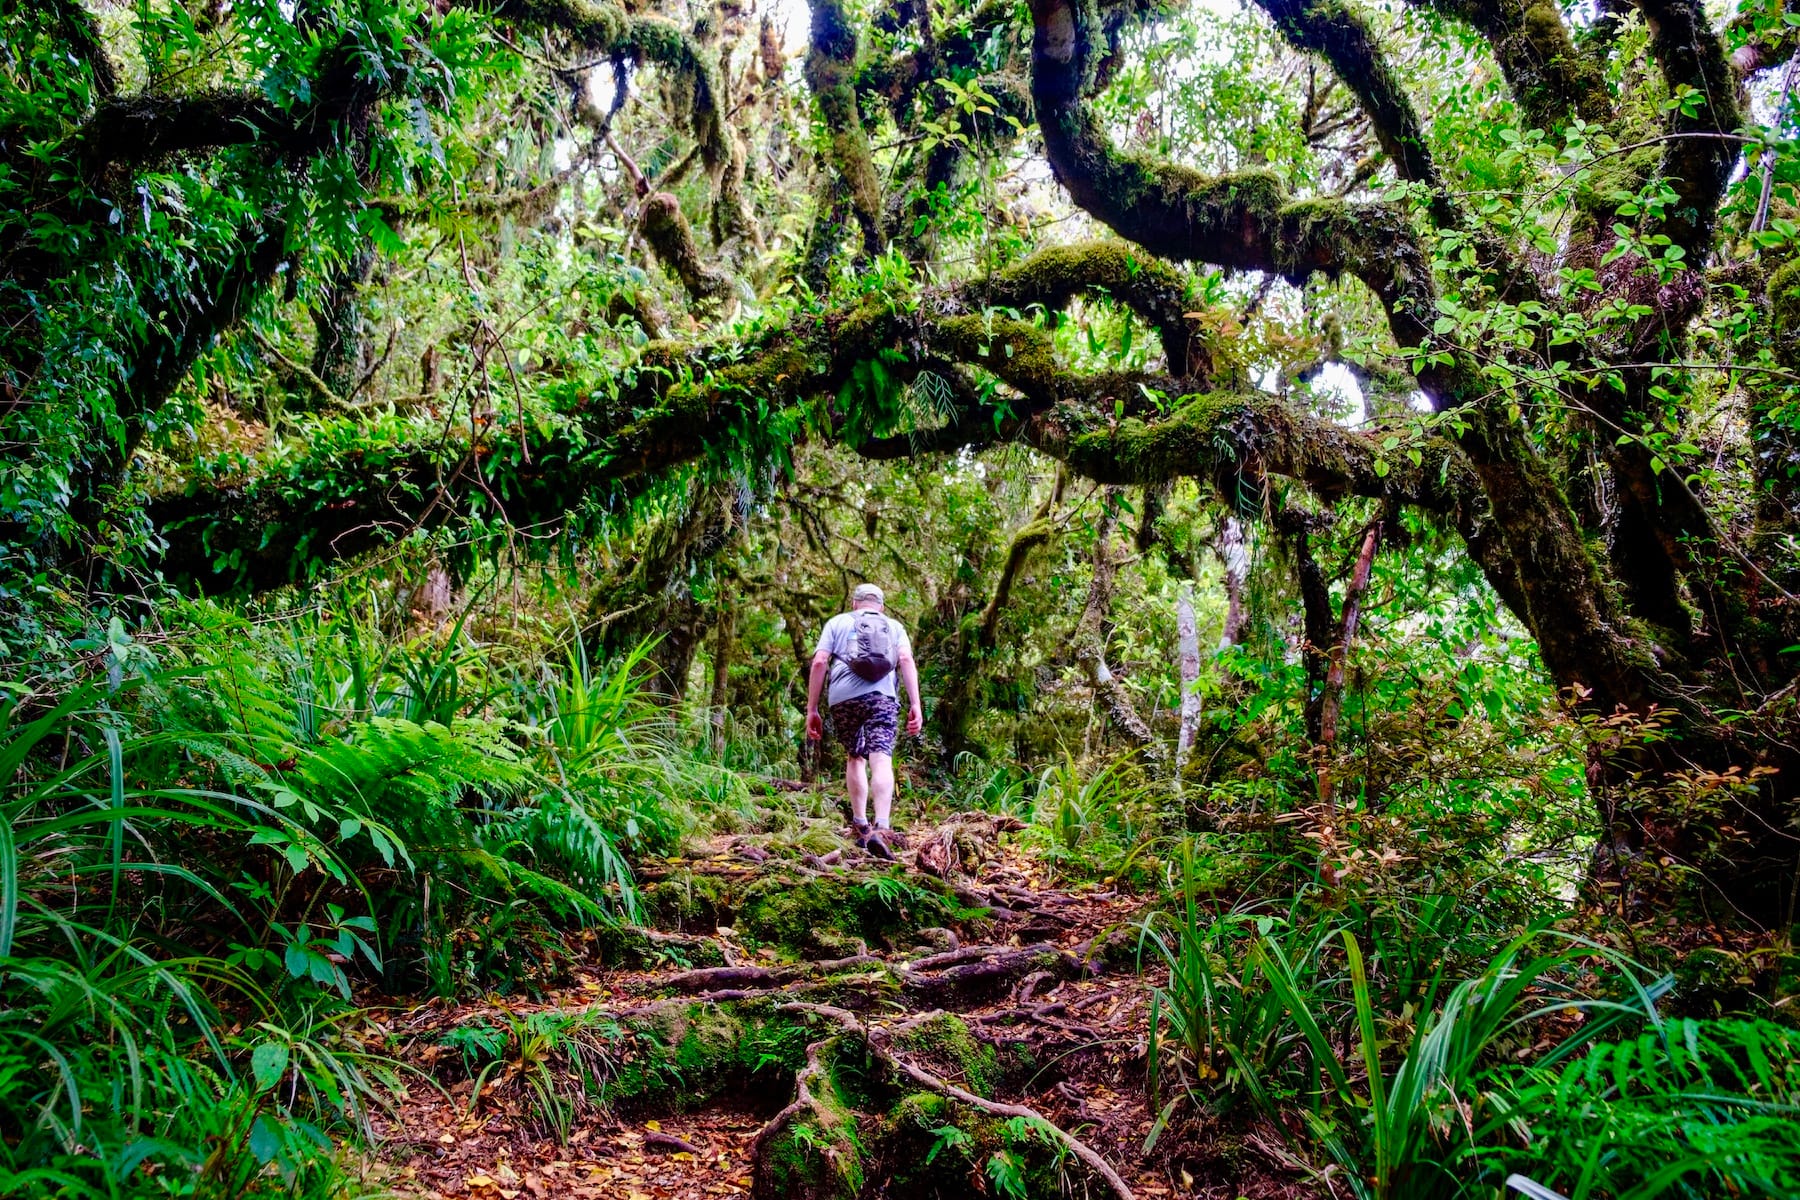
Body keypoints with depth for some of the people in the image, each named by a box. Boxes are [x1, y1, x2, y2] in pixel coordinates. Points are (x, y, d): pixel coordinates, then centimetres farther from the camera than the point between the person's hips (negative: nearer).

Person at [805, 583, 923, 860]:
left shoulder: (837, 622, 23)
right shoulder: (894, 626, 24)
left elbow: (819, 663, 11)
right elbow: (906, 660, 6)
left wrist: (812, 709, 12)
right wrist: (915, 705, -2)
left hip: (842, 698, 1)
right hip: (881, 697, -1)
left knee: (854, 757, 20)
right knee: (881, 760, -11)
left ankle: (861, 825, 17)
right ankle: (881, 828, -29)